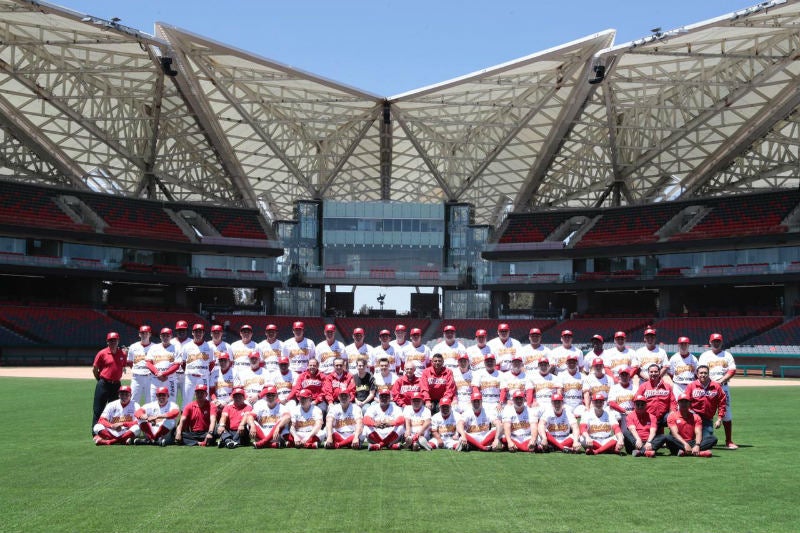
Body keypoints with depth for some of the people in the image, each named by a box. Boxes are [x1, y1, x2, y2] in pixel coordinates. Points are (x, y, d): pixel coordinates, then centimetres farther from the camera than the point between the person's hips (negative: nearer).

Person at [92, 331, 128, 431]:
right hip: (103, 384, -3)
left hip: (116, 385, 3)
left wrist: (118, 379, 10)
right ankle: (95, 432, 6)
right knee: (98, 409, 0)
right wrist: (101, 381, 4)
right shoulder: (102, 353, -5)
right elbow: (95, 369, 1)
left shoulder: (123, 354, 4)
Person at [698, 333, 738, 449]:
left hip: (723, 387, 1)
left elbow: (732, 371, 3)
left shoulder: (727, 355, 12)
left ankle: (729, 441, 3)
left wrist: (721, 380, -11)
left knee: (727, 414, -1)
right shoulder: (704, 355, 10)